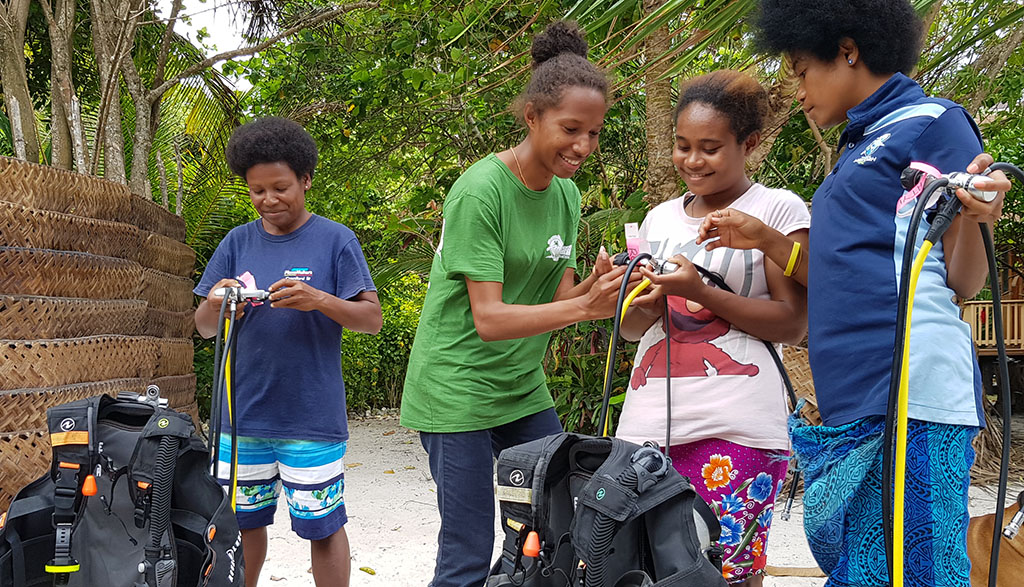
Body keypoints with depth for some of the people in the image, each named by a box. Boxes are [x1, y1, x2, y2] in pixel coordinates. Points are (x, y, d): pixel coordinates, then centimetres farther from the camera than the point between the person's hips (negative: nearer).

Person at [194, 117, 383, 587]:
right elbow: (204, 328, 9)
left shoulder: (335, 240, -1)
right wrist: (215, 305, -15)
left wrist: (318, 300, -22)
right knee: (242, 520, 12)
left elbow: (372, 318, -5)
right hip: (242, 413, 4)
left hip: (312, 418, -3)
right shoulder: (238, 243, 9)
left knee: (321, 526, 1)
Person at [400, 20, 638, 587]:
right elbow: (489, 319, -22)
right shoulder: (480, 190, -18)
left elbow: (556, 298, 3)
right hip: (458, 390, -7)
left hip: (523, 387, 8)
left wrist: (592, 287, -19)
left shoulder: (566, 194, 6)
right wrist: (585, 307, -34)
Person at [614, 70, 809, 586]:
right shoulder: (659, 219, 18)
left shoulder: (779, 209, 2)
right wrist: (648, 306, -4)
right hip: (647, 423, 5)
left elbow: (792, 324, -3)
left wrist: (700, 293, -13)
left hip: (734, 428, -4)